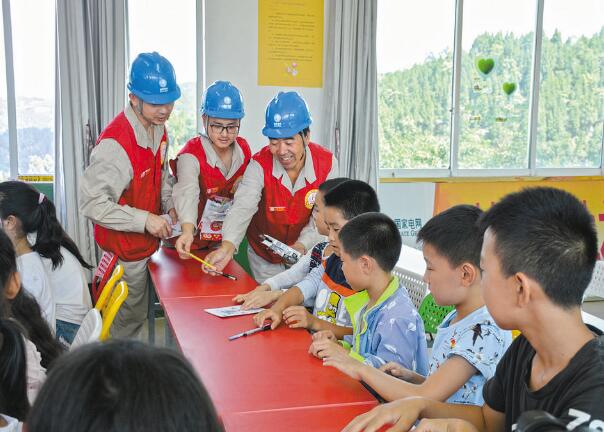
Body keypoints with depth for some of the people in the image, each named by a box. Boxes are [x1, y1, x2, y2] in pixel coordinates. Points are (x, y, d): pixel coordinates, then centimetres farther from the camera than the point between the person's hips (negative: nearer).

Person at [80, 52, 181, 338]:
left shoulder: (158, 129, 0)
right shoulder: (114, 143, -30)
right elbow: (92, 203, -30)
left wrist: (170, 205, -2)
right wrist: (145, 219, -31)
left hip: (147, 244, 8)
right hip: (124, 252, -8)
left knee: (137, 315, 24)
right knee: (127, 320, 11)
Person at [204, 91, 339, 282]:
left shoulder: (327, 163, -17)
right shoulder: (260, 165, -21)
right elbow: (243, 208, -34)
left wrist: (302, 246, -35)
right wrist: (227, 247, -51)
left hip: (305, 253, 1)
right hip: (264, 256, -1)